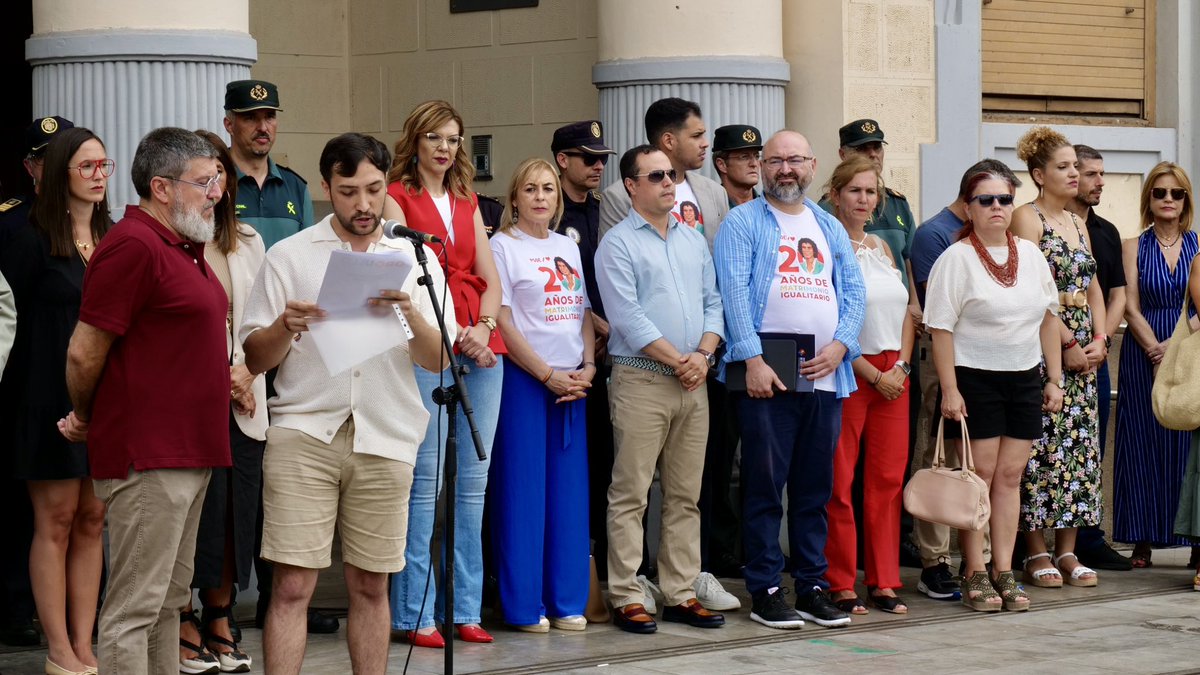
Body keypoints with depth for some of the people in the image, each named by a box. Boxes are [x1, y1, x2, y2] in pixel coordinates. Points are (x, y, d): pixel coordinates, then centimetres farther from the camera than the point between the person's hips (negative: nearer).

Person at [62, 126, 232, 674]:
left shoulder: (185, 247, 15)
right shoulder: (133, 246, -16)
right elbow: (83, 353, -15)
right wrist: (87, 419, 0)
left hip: (188, 454, 10)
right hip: (147, 459, -10)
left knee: (169, 602, 15)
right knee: (134, 609, -7)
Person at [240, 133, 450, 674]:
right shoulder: (288, 256, 5)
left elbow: (437, 360, 2)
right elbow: (255, 360, 4)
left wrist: (411, 314, -17)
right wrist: (284, 328, -16)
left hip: (385, 440, 2)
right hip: (304, 433, -2)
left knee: (370, 587, 7)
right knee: (292, 586, -7)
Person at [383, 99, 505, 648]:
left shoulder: (467, 205, 19)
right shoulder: (397, 198, 3)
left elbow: (491, 280, 13)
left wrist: (485, 326, -6)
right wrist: (455, 332, -17)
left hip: (482, 347, 6)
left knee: (474, 479, 5)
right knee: (426, 479, -8)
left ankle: (465, 608, 10)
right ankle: (416, 613, -5)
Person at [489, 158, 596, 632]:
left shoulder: (568, 248, 15)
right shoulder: (503, 246, -3)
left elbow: (584, 314, 16)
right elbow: (502, 321, -9)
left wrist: (587, 368, -1)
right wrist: (548, 375, -13)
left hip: (572, 384, 6)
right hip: (524, 379, -6)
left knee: (570, 494, 5)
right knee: (522, 491, -4)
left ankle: (567, 601, 11)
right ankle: (524, 605, 1)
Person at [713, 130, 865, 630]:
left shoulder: (830, 228, 18)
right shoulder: (743, 223, 2)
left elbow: (854, 291, 13)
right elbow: (734, 292, -8)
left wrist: (840, 346, -4)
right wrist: (753, 359, -17)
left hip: (825, 376, 5)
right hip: (768, 374, -5)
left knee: (815, 489, 9)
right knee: (765, 486, -3)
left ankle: (812, 587, 15)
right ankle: (765, 591, 1)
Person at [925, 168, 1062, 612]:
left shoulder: (1030, 254, 9)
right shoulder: (957, 258, -7)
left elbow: (1049, 318, 15)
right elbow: (941, 328, -10)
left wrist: (1054, 378, 10)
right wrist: (949, 390, -15)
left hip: (1024, 378, 5)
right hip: (974, 377, -5)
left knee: (1010, 476, 5)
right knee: (980, 474, -3)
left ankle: (1004, 572, 10)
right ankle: (975, 575, 2)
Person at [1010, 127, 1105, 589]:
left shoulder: (1077, 223, 17)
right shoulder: (1027, 219, -7)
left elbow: (1093, 288, 17)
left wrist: (1099, 340, 2)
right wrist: (1067, 343, -15)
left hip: (1083, 349, 8)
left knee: (1079, 446, 6)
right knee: (1041, 447, -7)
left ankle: (1068, 552, 10)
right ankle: (1036, 553, -1)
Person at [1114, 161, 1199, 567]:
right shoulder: (1133, 247, 6)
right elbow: (1131, 308, 0)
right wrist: (1156, 351, -12)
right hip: (1144, 355, 0)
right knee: (1143, 445, 0)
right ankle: (1142, 542, 3)